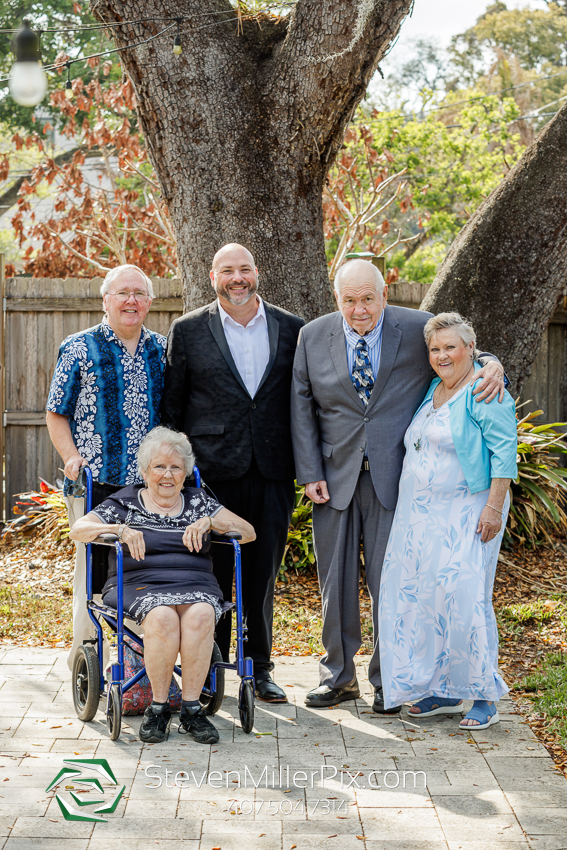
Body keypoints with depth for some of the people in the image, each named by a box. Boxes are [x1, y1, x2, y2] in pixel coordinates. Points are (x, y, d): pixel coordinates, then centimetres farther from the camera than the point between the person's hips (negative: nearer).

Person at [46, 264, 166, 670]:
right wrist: (72, 458, -10)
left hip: (151, 484, 3)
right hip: (94, 482, -3)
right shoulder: (79, 349, 2)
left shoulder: (163, 350, 12)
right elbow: (57, 414, 4)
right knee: (93, 568, 1)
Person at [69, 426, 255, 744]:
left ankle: (191, 708, -24)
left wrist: (209, 522, -6)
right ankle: (159, 707, -20)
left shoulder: (199, 501, 18)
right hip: (139, 585, -1)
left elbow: (248, 532, 11)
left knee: (200, 615, -34)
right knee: (163, 617, -36)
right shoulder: (125, 503, 13)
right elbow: (78, 530, 1)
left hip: (196, 586, 2)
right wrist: (120, 530, -16)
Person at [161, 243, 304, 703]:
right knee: (214, 572, 4)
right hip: (213, 470, -1)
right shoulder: (188, 330, 3)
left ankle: (260, 668, 21)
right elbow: (173, 405, 6)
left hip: (272, 472, 2)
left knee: (264, 574, 8)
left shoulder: (291, 328, 7)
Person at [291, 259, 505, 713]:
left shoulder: (419, 329, -2)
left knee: (391, 580, 2)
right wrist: (310, 472, -2)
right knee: (336, 579, 9)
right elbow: (302, 407, 5)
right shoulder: (313, 336, 3)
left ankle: (388, 682, 16)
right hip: (335, 476, 2)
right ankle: (339, 676, 24)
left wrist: (493, 365, -16)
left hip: (395, 477, -2)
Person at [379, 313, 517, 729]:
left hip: (466, 514, -8)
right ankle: (444, 691, 16)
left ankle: (484, 697, 0)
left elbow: (504, 451, -14)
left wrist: (494, 507, -20)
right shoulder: (432, 390, 15)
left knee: (464, 596, -11)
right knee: (417, 594, 5)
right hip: (422, 514, 8)